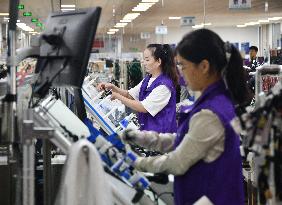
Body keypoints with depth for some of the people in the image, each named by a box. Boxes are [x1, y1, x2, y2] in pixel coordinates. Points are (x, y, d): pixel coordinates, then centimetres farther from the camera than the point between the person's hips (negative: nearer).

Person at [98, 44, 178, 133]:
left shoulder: (164, 85, -17)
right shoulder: (147, 79, 10)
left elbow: (143, 108, -18)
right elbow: (129, 94, 17)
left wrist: (118, 97, -11)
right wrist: (113, 88, -1)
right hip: (146, 128, 8)